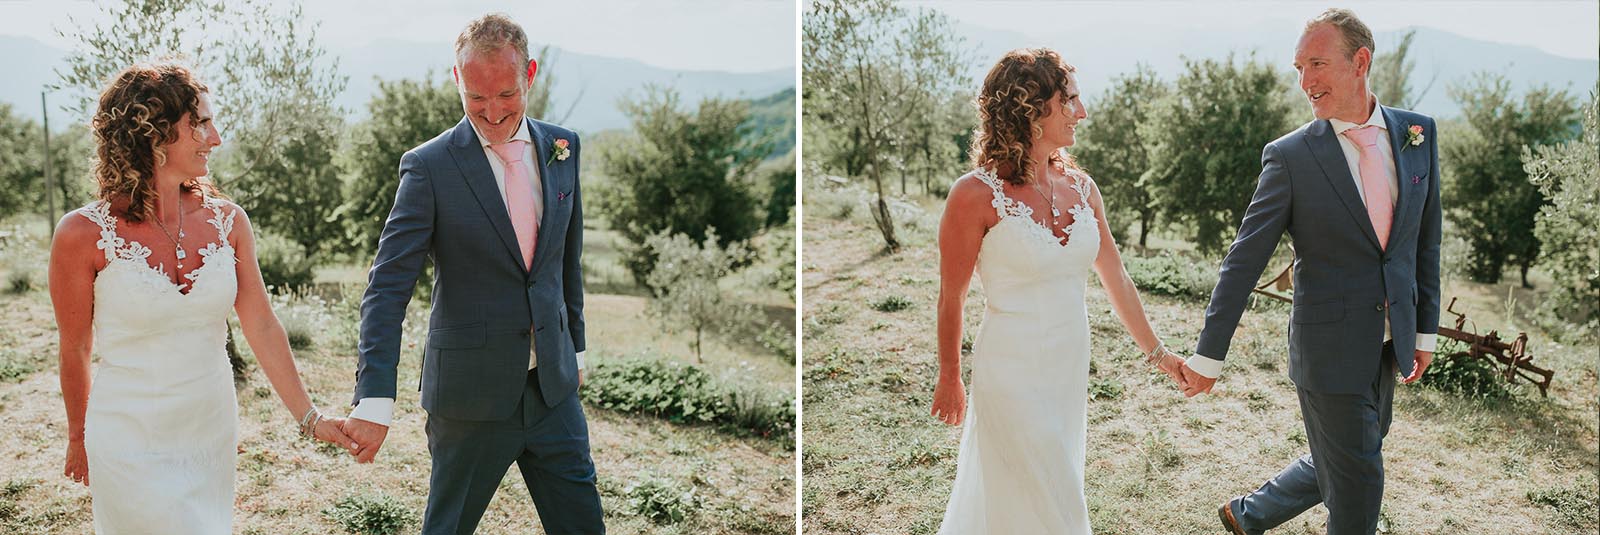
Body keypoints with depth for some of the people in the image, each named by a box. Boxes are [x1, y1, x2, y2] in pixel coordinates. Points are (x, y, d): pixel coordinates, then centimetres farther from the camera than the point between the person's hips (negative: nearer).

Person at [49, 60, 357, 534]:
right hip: (132, 447, -4)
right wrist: (78, 439, 11)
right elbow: (74, 353, -1)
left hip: (213, 434, 4)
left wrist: (309, 417, 0)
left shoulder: (226, 221, -4)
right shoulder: (84, 235, -14)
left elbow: (262, 326, 0)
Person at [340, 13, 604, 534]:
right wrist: (374, 400, -23)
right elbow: (387, 288, -15)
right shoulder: (430, 166, -12)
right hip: (472, 393, -4)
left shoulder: (562, 147, 4)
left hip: (552, 386, 4)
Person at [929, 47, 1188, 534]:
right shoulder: (976, 195, -16)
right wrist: (949, 380, 2)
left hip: (1072, 367, 6)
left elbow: (1117, 280, 10)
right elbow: (951, 298, -6)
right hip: (1013, 371, -6)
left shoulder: (1080, 186, 1)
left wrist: (1156, 353, 14)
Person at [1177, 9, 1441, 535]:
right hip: (1329, 350, -5)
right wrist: (1208, 355, -11)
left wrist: (1425, 329, 10)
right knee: (1357, 489, 5)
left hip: (1387, 348, 5)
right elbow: (1244, 261, -11)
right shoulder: (1290, 156, -12)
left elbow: (1424, 239, 10)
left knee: (1338, 465, 19)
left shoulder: (1419, 133, 2)